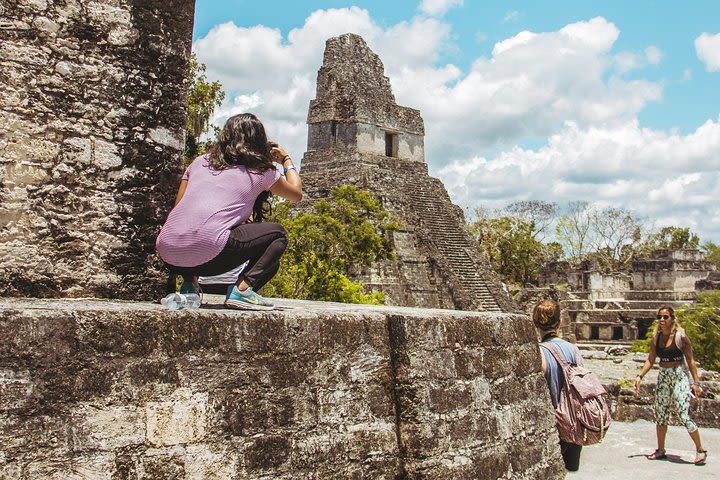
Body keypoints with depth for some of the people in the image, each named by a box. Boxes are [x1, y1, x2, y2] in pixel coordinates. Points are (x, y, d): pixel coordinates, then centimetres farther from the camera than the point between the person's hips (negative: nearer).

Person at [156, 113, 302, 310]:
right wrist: (286, 160, 45)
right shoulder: (261, 171, 12)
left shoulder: (200, 161, 22)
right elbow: (296, 193, 28)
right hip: (208, 254, -6)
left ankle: (189, 282, 15)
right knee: (278, 234, 14)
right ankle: (242, 289, -6)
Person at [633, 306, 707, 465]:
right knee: (660, 415, 10)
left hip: (679, 376, -5)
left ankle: (700, 450, 5)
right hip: (663, 377, 6)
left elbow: (690, 360, -7)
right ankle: (660, 450, 22)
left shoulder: (681, 337, -10)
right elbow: (650, 360, 9)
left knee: (683, 415, -12)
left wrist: (696, 381, -10)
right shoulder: (656, 338, 5)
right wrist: (640, 376, 1)